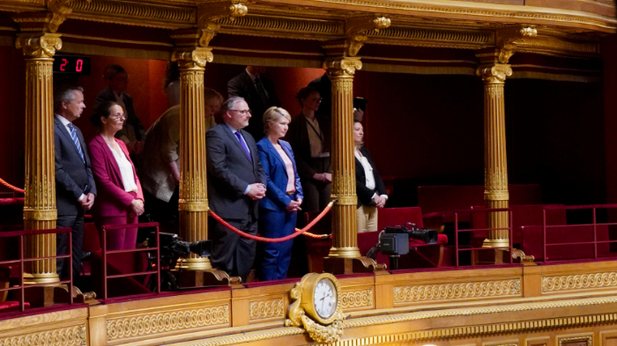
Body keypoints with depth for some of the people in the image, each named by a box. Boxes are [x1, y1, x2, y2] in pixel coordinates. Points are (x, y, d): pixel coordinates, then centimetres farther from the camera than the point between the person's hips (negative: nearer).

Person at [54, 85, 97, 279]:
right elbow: (56, 169, -18)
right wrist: (79, 195, -13)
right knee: (58, 260, -6)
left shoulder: (76, 131, 18)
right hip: (63, 205, -9)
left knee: (75, 259, 12)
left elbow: (87, 166, 19)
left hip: (79, 205, 9)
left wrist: (91, 192, 2)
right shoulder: (52, 129, -12)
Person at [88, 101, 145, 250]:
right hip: (112, 211, -8)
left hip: (131, 209, 8)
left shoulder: (120, 144, 19)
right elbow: (103, 181, -15)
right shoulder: (96, 146, -8)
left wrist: (139, 199, 2)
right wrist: (131, 201, -14)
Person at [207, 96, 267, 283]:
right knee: (224, 260, -6)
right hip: (229, 209, -9)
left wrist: (262, 185, 2)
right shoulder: (215, 135, -8)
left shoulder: (248, 137, 21)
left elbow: (258, 167, 23)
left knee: (246, 258, 12)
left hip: (250, 209, 9)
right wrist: (246, 188, -16)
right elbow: (219, 170, -17)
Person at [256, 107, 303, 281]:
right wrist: (285, 201, -15)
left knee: (286, 250, 9)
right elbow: (265, 180, -14)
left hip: (291, 204, 8)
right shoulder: (262, 147, -9)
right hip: (273, 206, -8)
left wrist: (299, 196, 3)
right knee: (271, 252, -6)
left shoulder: (286, 146, 16)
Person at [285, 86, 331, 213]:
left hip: (327, 171, 5)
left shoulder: (324, 121, 14)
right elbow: (294, 154, -7)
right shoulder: (296, 124, -2)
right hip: (308, 173, -5)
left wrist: (333, 173, 0)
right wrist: (314, 174, -10)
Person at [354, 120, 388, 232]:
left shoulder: (364, 151, 20)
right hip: (358, 203, -8)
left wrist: (383, 195, 2)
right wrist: (372, 196, -14)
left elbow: (376, 175, 18)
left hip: (372, 203, 8)